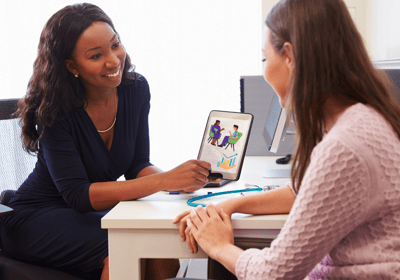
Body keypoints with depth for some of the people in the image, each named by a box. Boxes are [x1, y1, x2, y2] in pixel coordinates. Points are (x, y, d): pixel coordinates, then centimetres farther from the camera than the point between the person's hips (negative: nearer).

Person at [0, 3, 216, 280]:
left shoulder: (135, 88, -7)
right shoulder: (55, 109, -23)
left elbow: (137, 166, -3)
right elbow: (78, 195, -28)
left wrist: (177, 179, -26)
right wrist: (165, 181, -38)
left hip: (97, 209, 5)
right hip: (37, 216, -4)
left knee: (165, 257, -22)